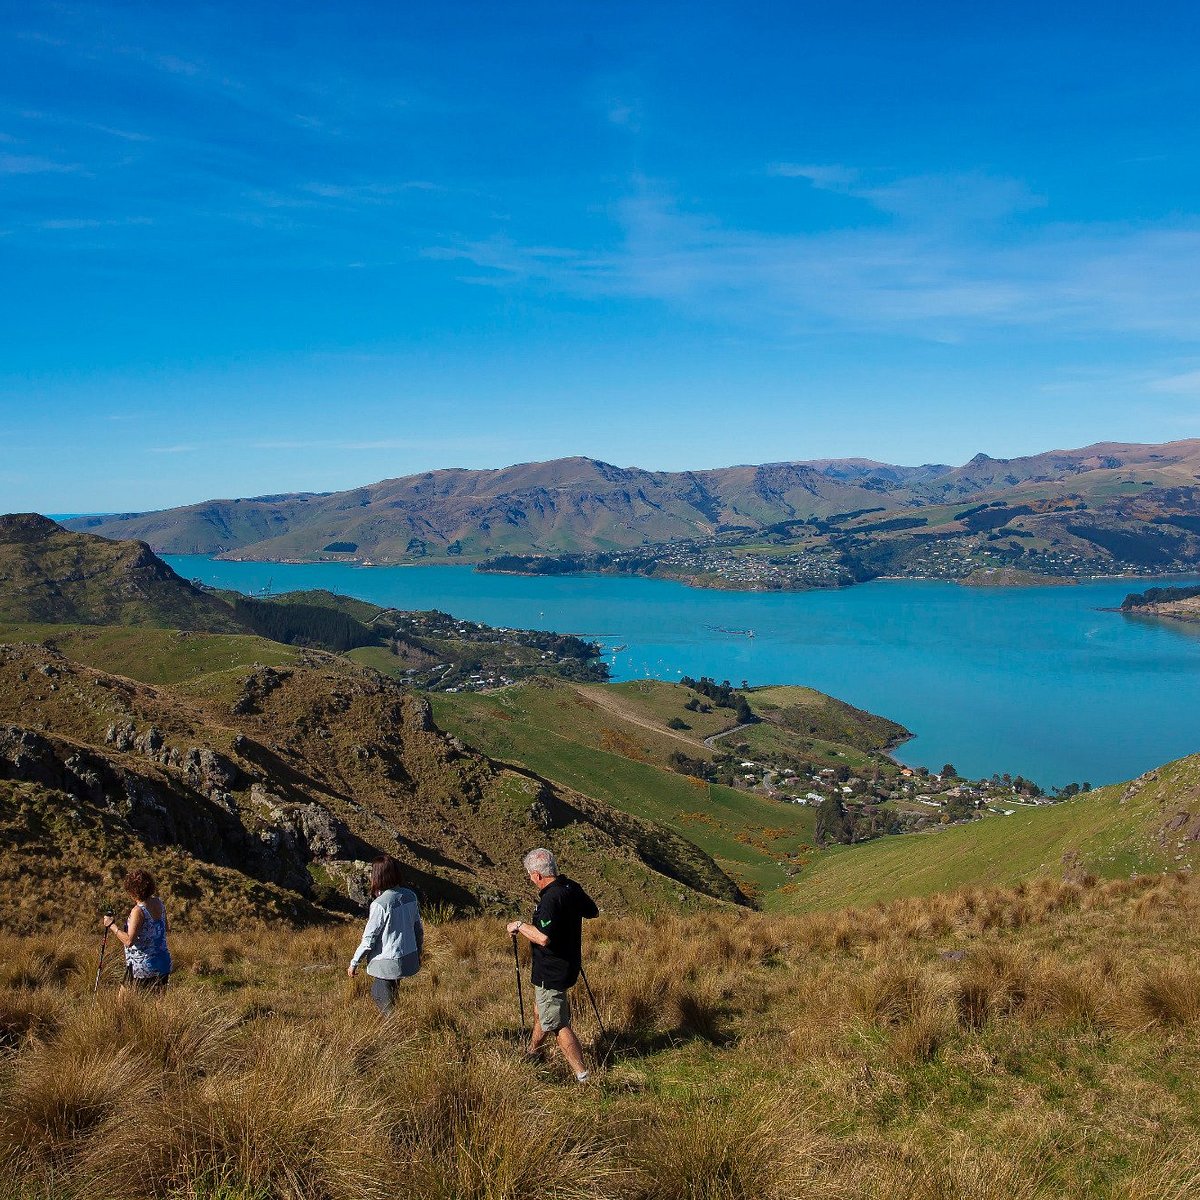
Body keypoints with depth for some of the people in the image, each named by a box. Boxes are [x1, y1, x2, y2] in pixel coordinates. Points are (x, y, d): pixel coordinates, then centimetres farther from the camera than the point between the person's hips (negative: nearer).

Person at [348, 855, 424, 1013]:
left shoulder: (380, 904, -22)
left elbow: (368, 939, -16)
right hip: (409, 959, 7)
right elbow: (418, 928, 8)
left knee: (384, 1003, 10)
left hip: (387, 964, -7)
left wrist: (354, 963, -3)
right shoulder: (410, 896, -3)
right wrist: (418, 953, 22)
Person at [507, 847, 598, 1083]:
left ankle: (583, 1076, 1)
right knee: (541, 1009, 28)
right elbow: (593, 912, 14)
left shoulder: (550, 899, -28)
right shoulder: (572, 888, -1)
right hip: (569, 964, 10)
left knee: (557, 1025, -2)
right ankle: (533, 1051, 48)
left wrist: (519, 925, -22)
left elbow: (543, 937, -37)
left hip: (551, 972, -10)